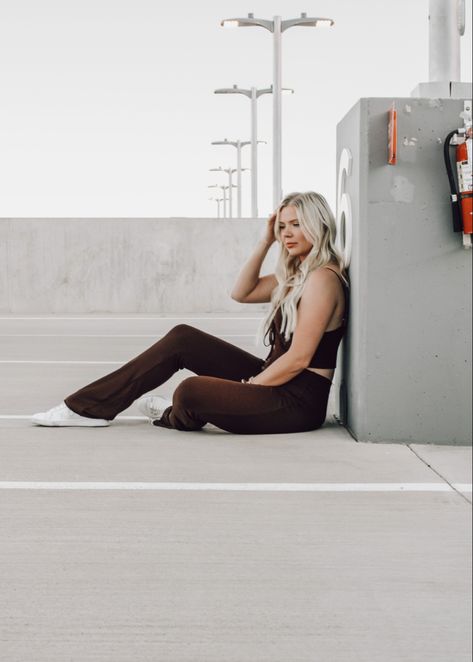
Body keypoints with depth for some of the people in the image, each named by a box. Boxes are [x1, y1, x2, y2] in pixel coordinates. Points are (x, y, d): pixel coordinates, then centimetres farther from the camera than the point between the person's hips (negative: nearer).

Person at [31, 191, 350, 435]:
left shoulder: (323, 278, -16)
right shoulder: (297, 274, 15)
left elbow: (299, 358, -20)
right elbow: (242, 293, 20)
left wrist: (247, 389, -13)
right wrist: (265, 242, 10)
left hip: (298, 401, -10)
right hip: (276, 381, 10)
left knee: (190, 392, -29)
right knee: (182, 338, 4)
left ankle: (175, 417, 11)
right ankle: (89, 407, 5)